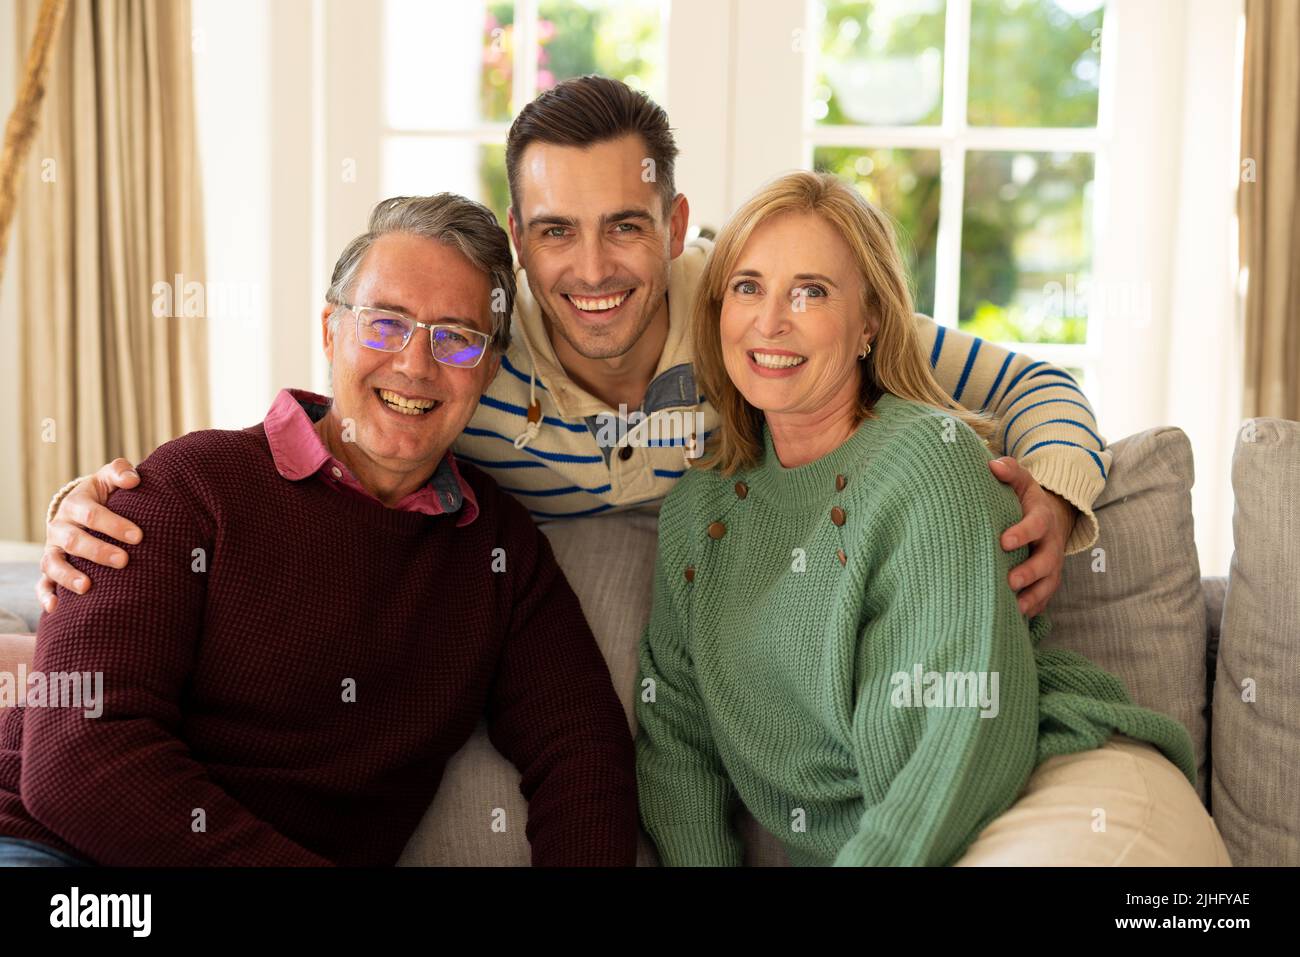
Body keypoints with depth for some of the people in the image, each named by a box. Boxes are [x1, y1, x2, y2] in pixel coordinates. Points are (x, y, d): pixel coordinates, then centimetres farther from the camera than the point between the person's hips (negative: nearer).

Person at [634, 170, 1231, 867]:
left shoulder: (927, 454, -8)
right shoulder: (695, 507, 12)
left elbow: (974, 737, -16)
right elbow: (675, 736, 14)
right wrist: (701, 862, 0)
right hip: (829, 846, 6)